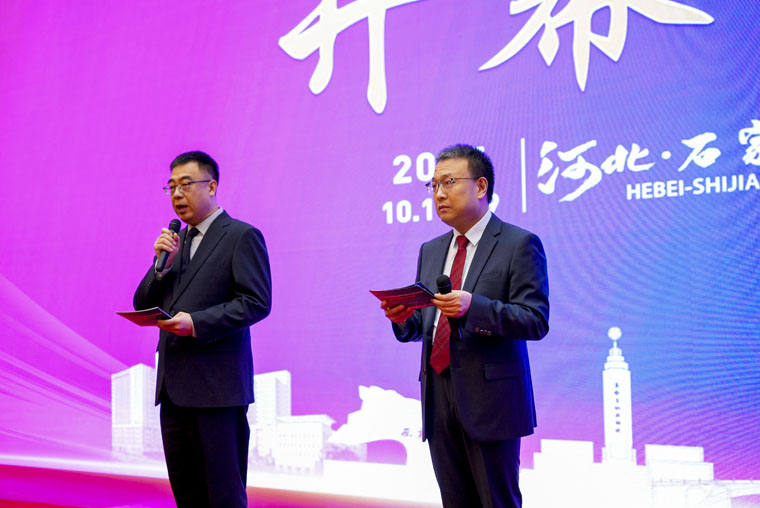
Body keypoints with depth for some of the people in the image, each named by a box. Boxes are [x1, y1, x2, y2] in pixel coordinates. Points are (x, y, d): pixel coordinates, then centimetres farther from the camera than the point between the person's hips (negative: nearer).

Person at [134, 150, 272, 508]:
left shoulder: (242, 236, -2)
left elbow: (257, 302, -12)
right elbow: (143, 305, 16)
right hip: (174, 385, 8)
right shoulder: (176, 242, 20)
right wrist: (162, 263, -1)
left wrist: (197, 323, -19)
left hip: (217, 385, -7)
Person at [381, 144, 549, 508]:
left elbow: (536, 321, -13)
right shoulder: (430, 251, 17)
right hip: (439, 400, 6)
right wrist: (403, 318, -5)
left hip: (490, 399, -6)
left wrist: (474, 307, -27)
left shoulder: (520, 244, -5)